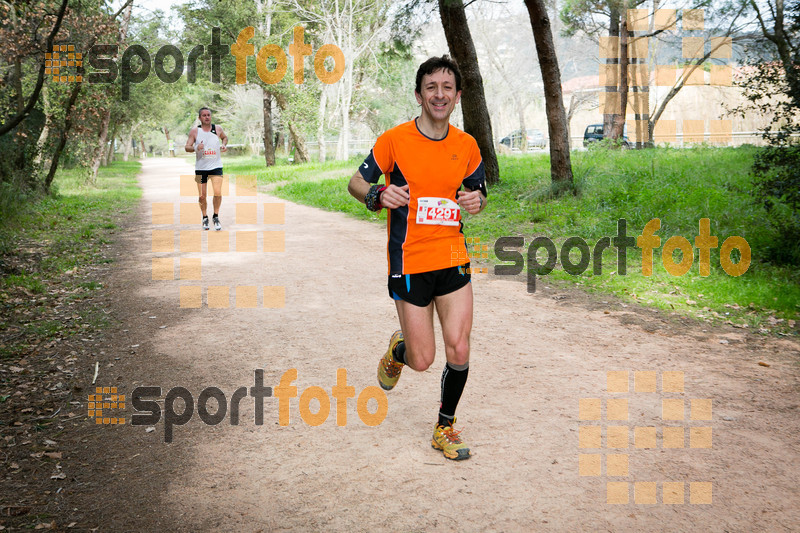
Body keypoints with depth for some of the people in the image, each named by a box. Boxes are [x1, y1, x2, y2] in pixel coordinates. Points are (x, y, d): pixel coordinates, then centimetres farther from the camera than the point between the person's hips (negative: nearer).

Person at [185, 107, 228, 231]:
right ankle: (205, 218, 25)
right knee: (202, 196, 4)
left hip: (216, 166, 0)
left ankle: (216, 217, 3)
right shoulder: (195, 131, -2)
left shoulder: (217, 129, 3)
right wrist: (195, 148, -22)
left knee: (218, 192, -15)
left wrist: (224, 145, 3)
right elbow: (187, 147, -2)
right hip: (201, 167, 0)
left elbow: (225, 137, 24)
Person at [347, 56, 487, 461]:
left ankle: (445, 428, 20)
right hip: (408, 262, -3)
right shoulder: (394, 140, -5)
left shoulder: (467, 145, 5)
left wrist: (477, 201, -6)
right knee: (422, 360, -1)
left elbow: (478, 191, 18)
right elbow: (356, 181, 3)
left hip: (453, 259, 3)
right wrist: (378, 194, -20)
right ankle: (398, 349, 38)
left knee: (459, 351, -3)